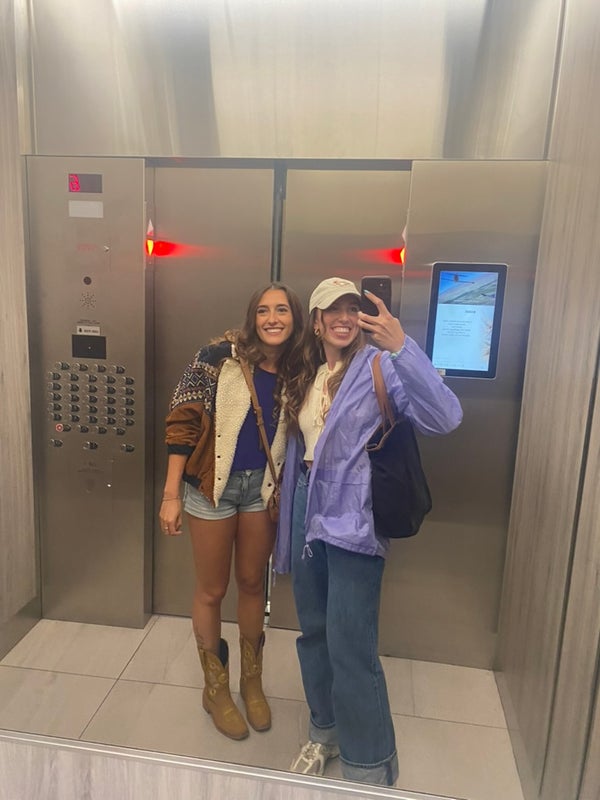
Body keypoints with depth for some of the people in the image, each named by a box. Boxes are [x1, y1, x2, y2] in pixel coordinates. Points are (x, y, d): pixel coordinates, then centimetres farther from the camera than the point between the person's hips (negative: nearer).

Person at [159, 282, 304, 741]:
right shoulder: (220, 356, -13)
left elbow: (291, 438, 8)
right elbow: (182, 421, -12)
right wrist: (171, 495, -13)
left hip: (263, 487, 4)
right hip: (212, 485, -3)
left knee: (252, 583, 17)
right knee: (212, 591, 11)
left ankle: (251, 681, 39)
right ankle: (215, 688, 34)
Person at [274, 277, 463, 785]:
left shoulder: (379, 366, -10)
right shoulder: (305, 375, 10)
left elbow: (445, 418, -26)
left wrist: (401, 346, -36)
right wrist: (288, 508, 15)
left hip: (352, 519, -6)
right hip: (306, 509, 7)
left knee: (351, 648, -3)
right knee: (313, 632, 18)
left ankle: (370, 770, 20)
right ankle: (325, 732, 41)